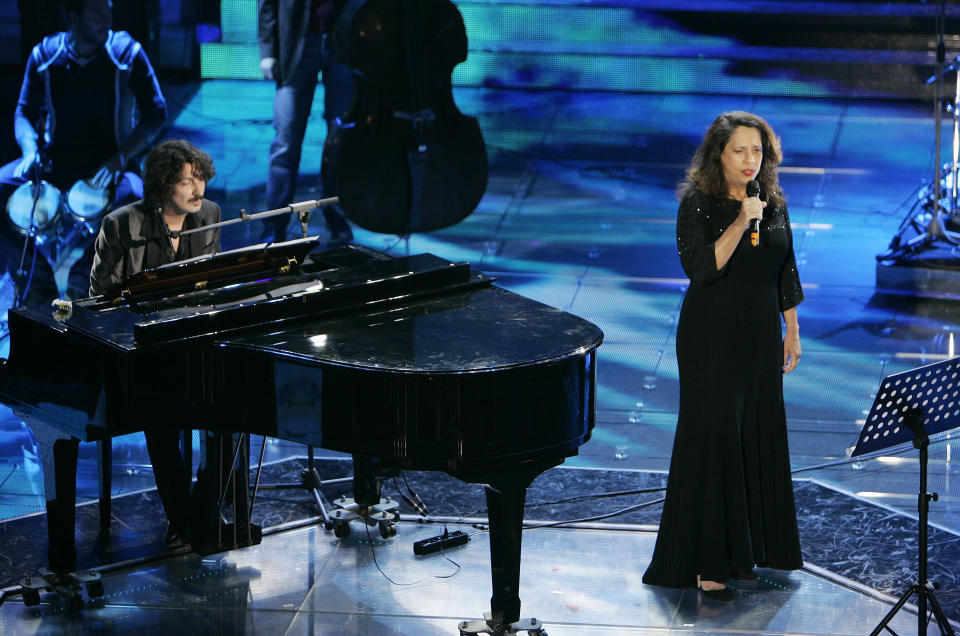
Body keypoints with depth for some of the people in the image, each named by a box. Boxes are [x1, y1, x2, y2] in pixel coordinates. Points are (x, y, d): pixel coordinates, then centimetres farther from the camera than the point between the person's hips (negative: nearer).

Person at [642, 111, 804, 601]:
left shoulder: (774, 203, 6)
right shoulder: (698, 204, -10)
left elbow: (785, 272, 13)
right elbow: (701, 268, -21)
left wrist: (792, 332, 14)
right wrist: (739, 224, -29)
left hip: (759, 339, 6)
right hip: (712, 338, -6)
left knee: (758, 436, 8)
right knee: (714, 438, -6)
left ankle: (746, 550, 19)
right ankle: (706, 564, -2)